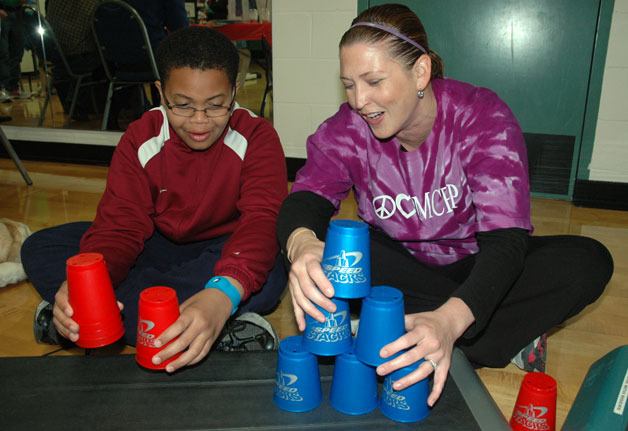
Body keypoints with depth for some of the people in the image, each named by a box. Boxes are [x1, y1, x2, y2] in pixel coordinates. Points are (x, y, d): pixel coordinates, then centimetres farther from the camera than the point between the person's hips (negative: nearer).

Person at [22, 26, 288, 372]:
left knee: (267, 273, -39)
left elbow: (263, 220, -32)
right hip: (161, 249, 4)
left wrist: (223, 293, -52)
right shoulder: (140, 140, -8)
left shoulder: (256, 137, -17)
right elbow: (121, 224, -15)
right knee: (40, 250, -13)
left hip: (228, 255, -3)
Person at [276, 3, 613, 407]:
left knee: (587, 263, -25)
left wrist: (449, 320, -51)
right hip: (401, 265, 3)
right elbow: (307, 197, -27)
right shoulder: (348, 127, -15)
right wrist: (301, 242, -54)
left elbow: (506, 239, -32)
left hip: (475, 266, -2)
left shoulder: (483, 117, -23)